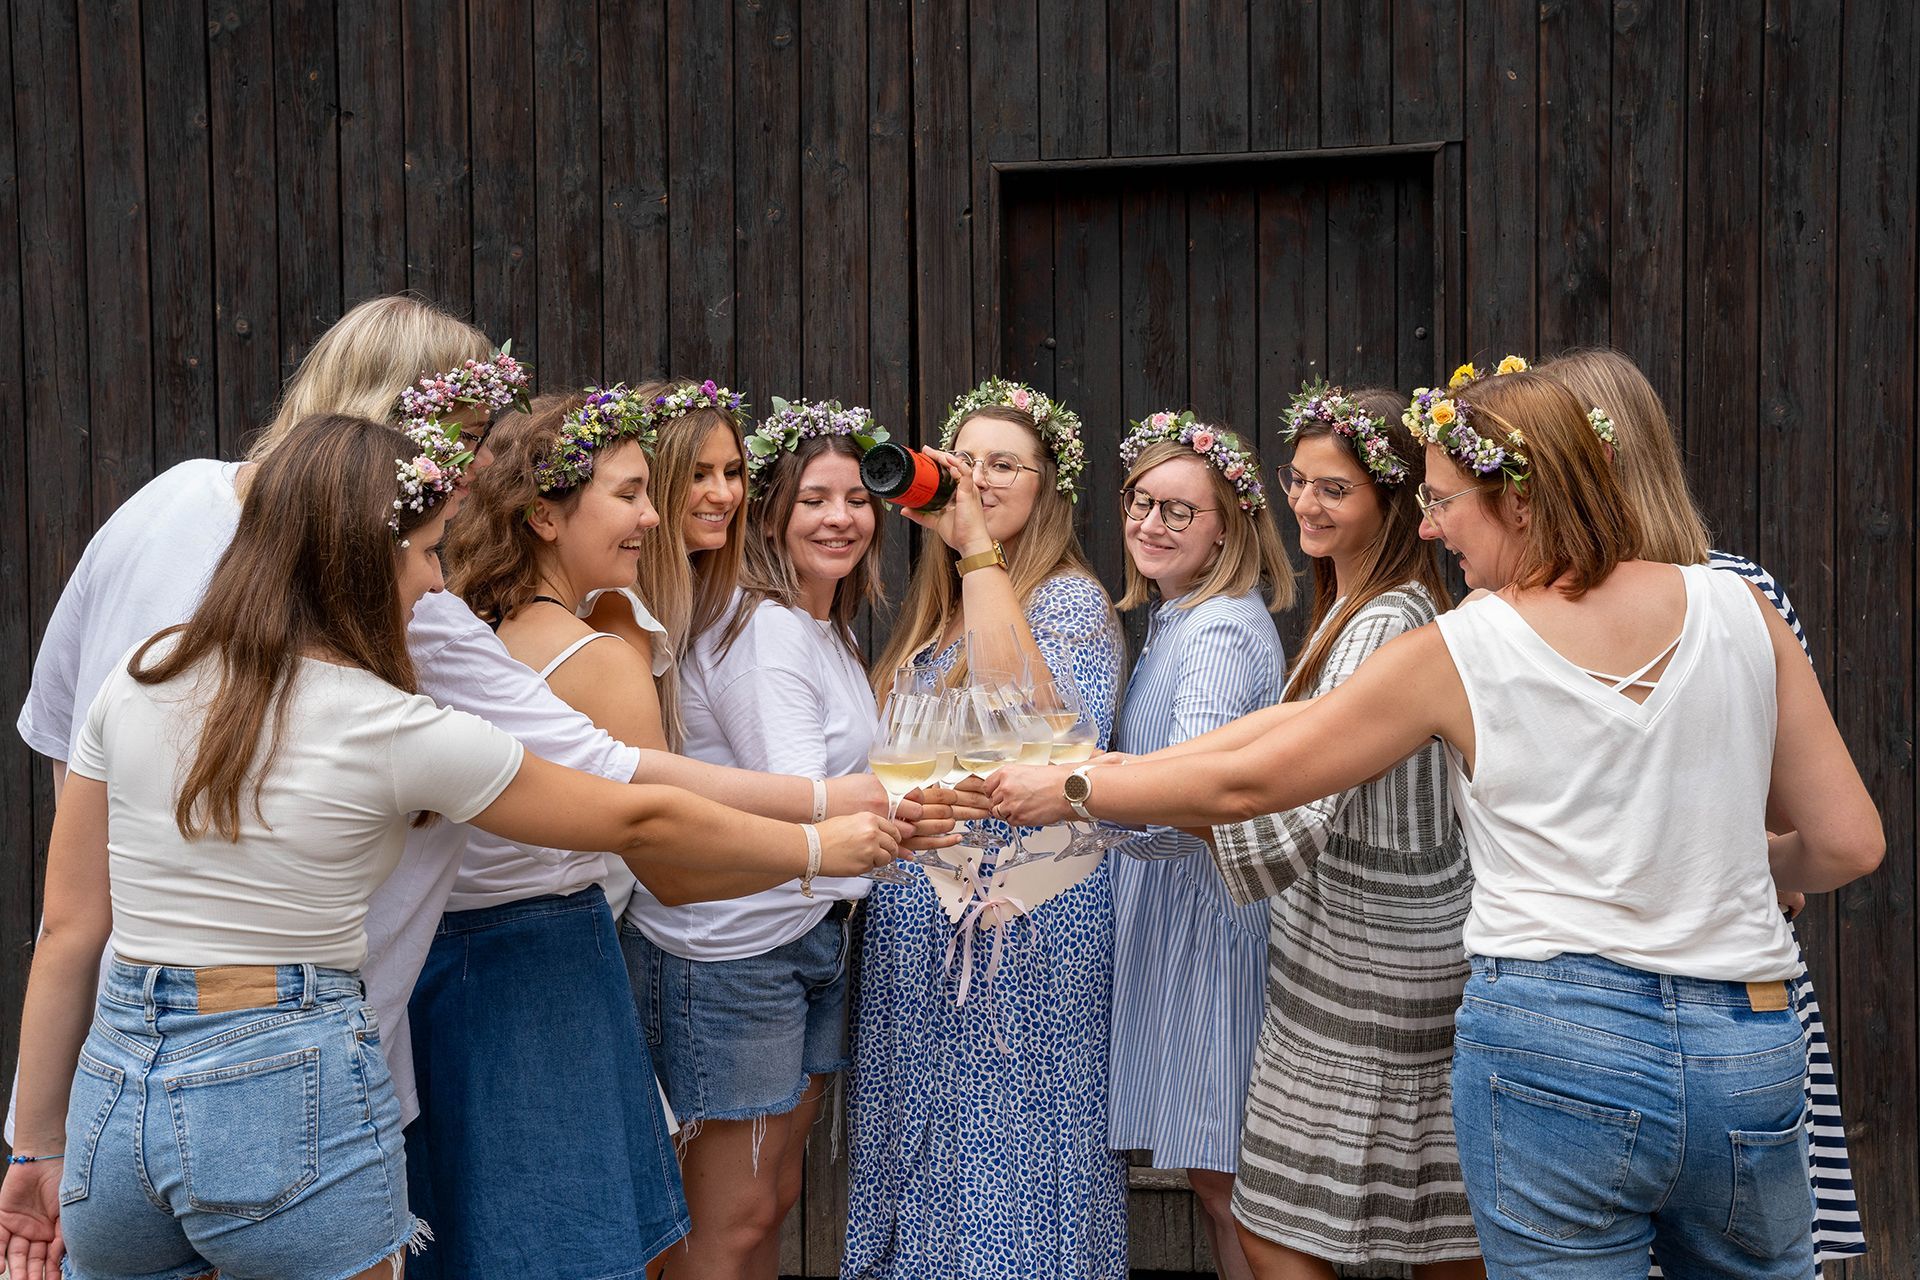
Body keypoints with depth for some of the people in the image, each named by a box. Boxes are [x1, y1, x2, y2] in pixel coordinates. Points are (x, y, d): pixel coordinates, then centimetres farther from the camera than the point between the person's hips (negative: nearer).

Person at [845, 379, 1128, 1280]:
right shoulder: (935, 605, 14)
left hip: (1025, 910, -7)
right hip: (918, 912, 7)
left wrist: (978, 551, -24)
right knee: (925, 1143, 14)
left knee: (1013, 1135, 2)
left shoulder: (1070, 598, -7)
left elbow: (1029, 713, -28)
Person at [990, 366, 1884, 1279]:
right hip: (1750, 1054, 4)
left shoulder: (1459, 655, -6)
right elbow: (1850, 843, 6)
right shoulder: (1736, 608, 2)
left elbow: (1238, 786, 1)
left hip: (1551, 1043, -4)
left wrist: (1068, 791, 14)